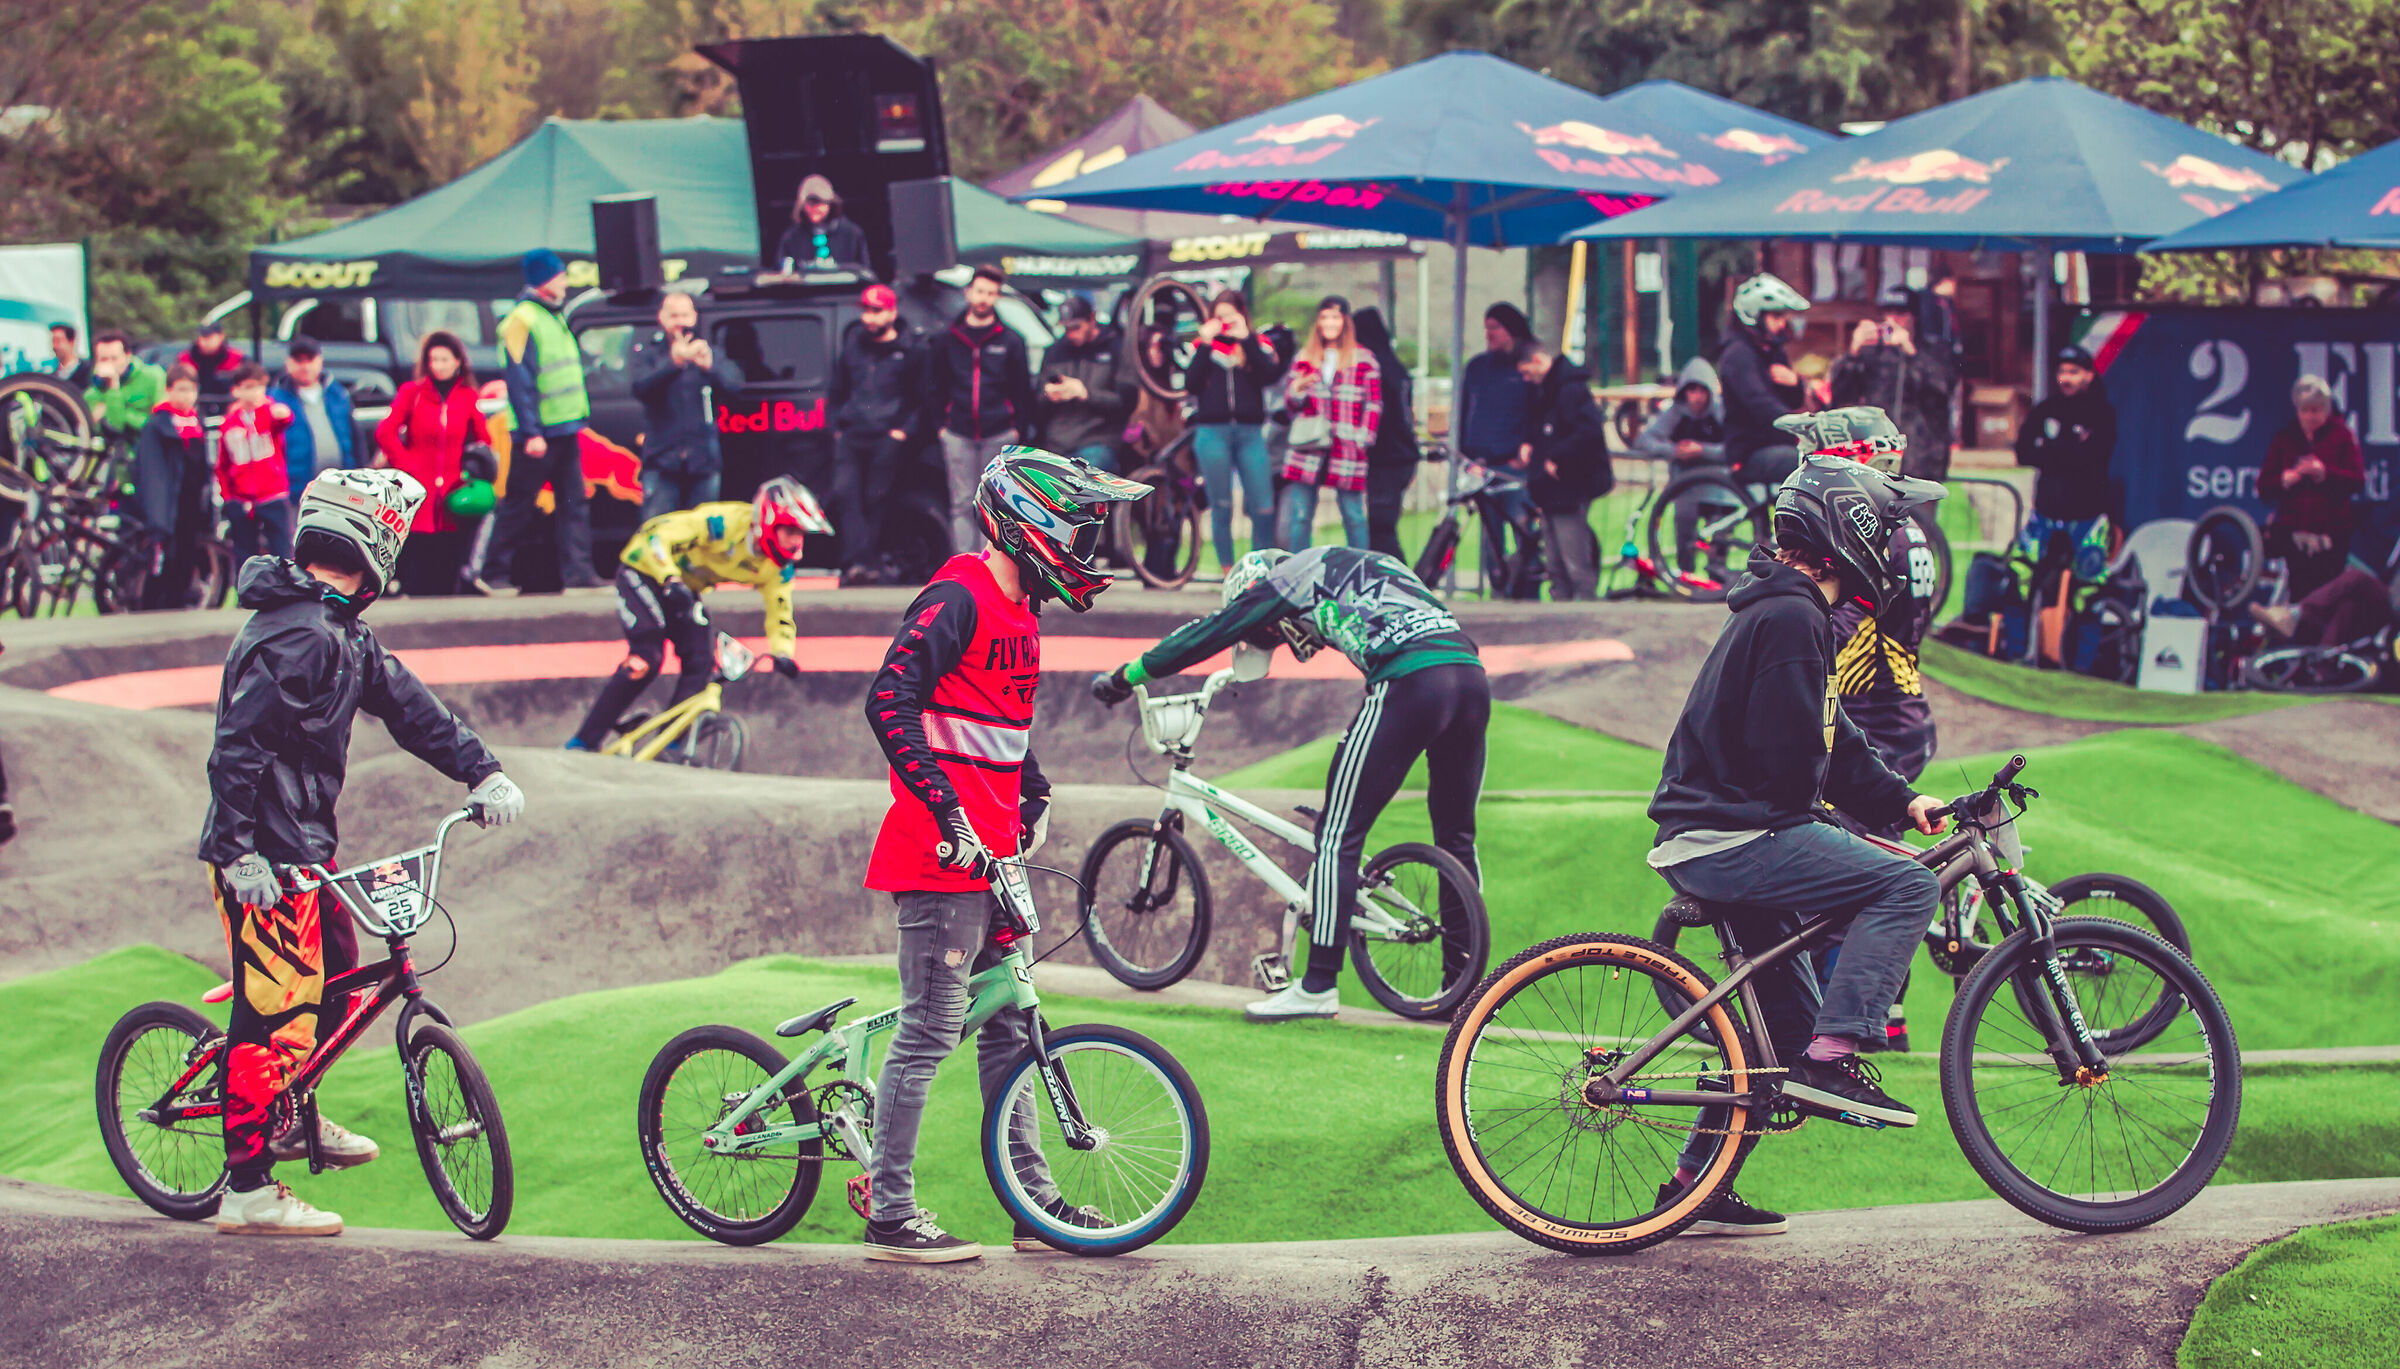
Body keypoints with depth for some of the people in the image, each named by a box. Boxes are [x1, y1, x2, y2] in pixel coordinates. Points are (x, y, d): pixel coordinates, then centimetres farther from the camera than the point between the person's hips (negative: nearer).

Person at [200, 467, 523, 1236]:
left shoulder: (338, 632, 10)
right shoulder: (302, 638, -22)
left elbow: (403, 703, 13)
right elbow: (238, 746, -26)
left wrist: (481, 772, 6)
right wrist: (239, 853, -27)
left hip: (302, 844, 10)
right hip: (266, 859, -10)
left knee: (334, 973, 23)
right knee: (277, 1012, -7)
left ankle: (292, 1121, 40)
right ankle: (248, 1190, -2)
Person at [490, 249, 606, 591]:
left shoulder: (553, 316, 17)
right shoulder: (522, 320, -12)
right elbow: (519, 382, -18)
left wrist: (578, 417, 19)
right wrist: (531, 432, -22)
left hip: (565, 430, 9)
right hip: (538, 435, -9)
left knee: (574, 503, 3)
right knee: (518, 504, -2)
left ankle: (578, 571, 2)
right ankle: (491, 571, 7)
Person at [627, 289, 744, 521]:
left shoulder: (707, 351, 11)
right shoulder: (644, 351, 6)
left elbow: (735, 382, -8)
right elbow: (640, 387, -14)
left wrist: (710, 365, -30)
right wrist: (672, 362, -31)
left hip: (703, 460, 2)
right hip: (662, 459, -2)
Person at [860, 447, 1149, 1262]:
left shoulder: (1017, 607, 16)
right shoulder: (957, 598, -15)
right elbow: (888, 704, -25)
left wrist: (1033, 798, 22)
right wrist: (947, 810, -28)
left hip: (991, 854, 10)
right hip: (942, 854, -10)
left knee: (1006, 1026, 13)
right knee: (931, 1028, -6)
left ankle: (1035, 1203, 20)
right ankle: (889, 1216, 1)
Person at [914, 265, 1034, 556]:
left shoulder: (1010, 341, 7)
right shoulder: (946, 340, 9)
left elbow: (1022, 388, 7)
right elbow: (932, 387, 11)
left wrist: (1018, 428, 0)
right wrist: (940, 425, 3)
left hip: (999, 436, -1)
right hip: (958, 435, 1)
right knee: (962, 505, -1)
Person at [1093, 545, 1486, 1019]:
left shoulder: (1289, 575, 15)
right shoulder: (1362, 567, 35)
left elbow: (1210, 632, 16)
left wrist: (1124, 676, 24)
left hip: (1410, 681, -8)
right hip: (1473, 674, 8)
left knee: (1339, 835, 2)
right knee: (1457, 839, 19)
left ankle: (1318, 986, 2)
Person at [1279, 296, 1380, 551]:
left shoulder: (1364, 360, 5)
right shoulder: (1304, 359, 14)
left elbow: (1374, 404, 5)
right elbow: (1290, 405, 15)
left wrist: (1363, 439, -5)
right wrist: (1296, 392, -8)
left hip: (1347, 449, -2)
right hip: (1308, 449, 2)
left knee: (1353, 516, 1)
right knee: (1299, 516, 1)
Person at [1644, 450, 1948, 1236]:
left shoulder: (1785, 611, 20)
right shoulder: (1792, 619, -15)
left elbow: (1828, 744, 23)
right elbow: (1791, 754, -20)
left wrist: (1898, 800, 13)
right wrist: (1803, 821, -1)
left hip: (1710, 838, 11)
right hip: (1734, 839, -11)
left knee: (1787, 1024, 16)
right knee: (1909, 886, -17)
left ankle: (1695, 1186, 21)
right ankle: (1832, 1058, -18)